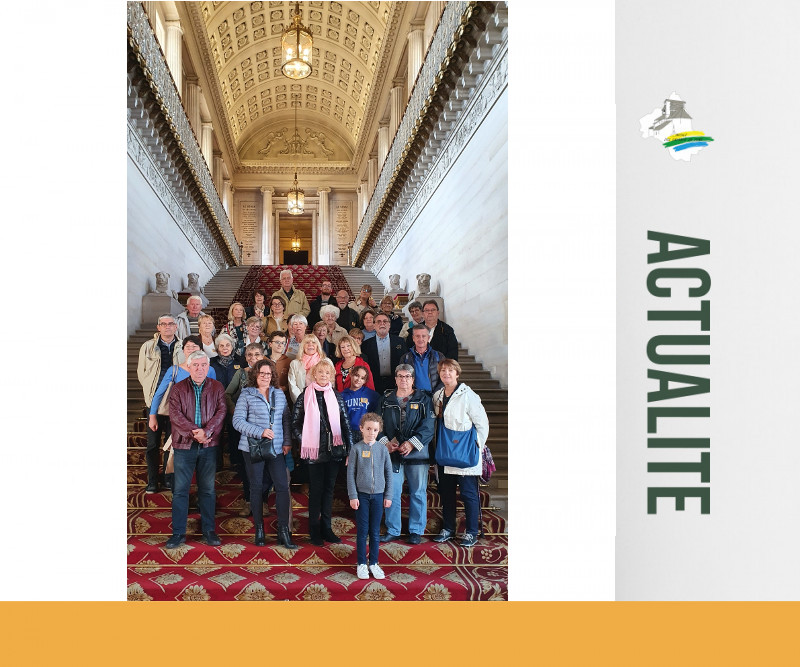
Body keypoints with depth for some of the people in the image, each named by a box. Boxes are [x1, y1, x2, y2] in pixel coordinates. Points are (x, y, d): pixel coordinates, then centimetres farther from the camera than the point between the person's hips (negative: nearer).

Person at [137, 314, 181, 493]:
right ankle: (152, 482, 10)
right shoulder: (148, 347, 6)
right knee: (153, 443, 3)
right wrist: (150, 390, 4)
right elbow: (141, 372, 11)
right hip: (155, 400, 0)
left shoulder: (183, 348, 4)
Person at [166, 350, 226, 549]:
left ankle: (208, 530, 18)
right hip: (184, 444, -1)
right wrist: (194, 432, -19)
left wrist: (206, 431, -19)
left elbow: (221, 412, -4)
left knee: (208, 489, 9)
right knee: (180, 489, 2)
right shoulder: (178, 389, 3)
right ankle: (178, 533, 11)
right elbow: (175, 415, -7)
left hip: (209, 445, 1)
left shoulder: (217, 387, 5)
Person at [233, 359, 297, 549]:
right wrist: (260, 432, -16)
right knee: (256, 488, 6)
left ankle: (283, 532, 1)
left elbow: (286, 420, 13)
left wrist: (287, 442, 3)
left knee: (283, 487, -5)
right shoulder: (246, 395, 0)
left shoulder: (279, 394, 11)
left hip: (276, 448, 3)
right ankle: (259, 530, 18)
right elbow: (238, 421, -7)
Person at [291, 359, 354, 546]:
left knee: (329, 488, 10)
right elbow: (295, 423, 2)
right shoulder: (305, 396, 1)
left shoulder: (336, 397, 7)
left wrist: (350, 448, 2)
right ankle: (314, 530, 11)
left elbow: (345, 424, 7)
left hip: (334, 450, 3)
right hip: (314, 451, -3)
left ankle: (326, 527, 19)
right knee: (316, 490, 2)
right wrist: (305, 442, -6)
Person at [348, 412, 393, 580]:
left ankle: (374, 563, 19)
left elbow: (388, 473, 8)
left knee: (375, 532, 8)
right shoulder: (356, 449, -4)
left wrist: (388, 495, 5)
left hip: (378, 495, 2)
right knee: (362, 531, 3)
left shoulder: (382, 450, 2)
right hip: (361, 495, -2)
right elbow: (350, 473, -3)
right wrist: (353, 496, -7)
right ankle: (361, 564, 14)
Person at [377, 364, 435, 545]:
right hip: (392, 454, 2)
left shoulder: (423, 400, 4)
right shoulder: (386, 400, 12)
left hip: (417, 453, -2)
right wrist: (385, 442, -8)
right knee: (392, 493, 3)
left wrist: (412, 443, -16)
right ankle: (392, 530, 14)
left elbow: (428, 426, -6)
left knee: (418, 493, 4)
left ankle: (416, 531, 15)